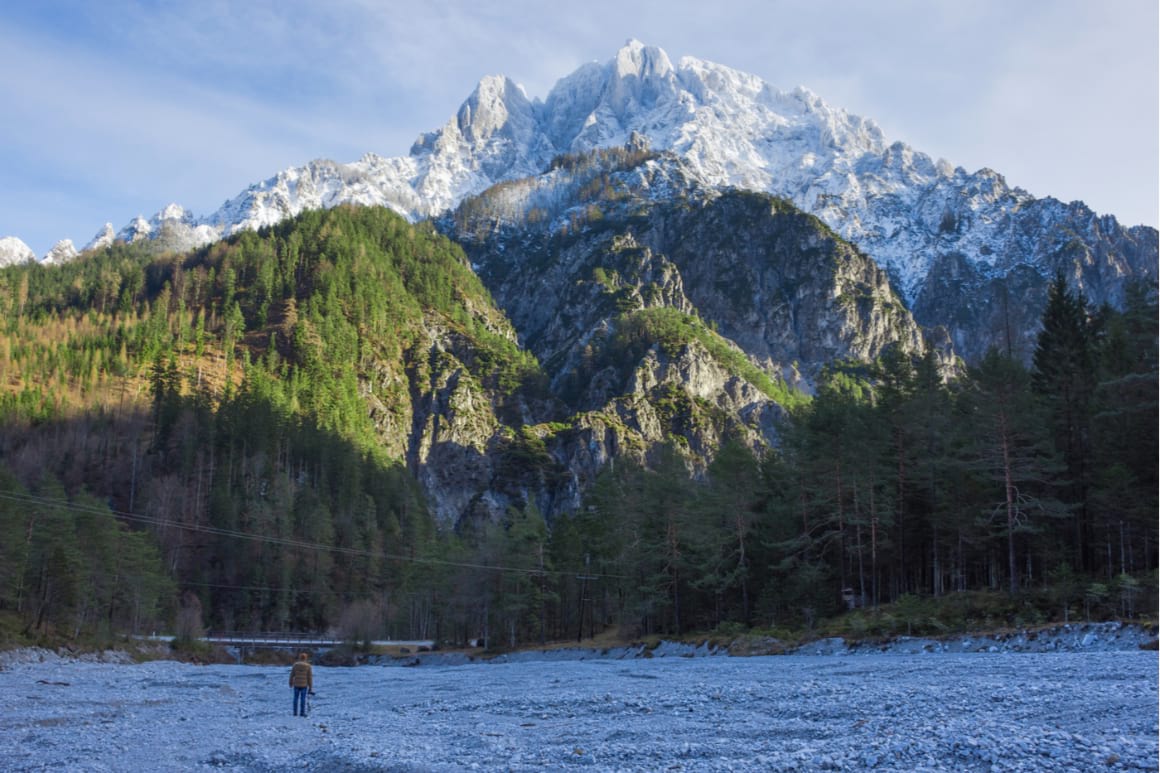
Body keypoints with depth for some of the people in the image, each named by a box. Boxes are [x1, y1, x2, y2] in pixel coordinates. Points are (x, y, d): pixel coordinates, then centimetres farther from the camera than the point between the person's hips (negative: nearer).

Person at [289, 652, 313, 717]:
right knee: (303, 699, 1)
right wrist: (310, 687, 2)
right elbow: (310, 677, -3)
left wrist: (291, 683, 18)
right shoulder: (308, 666, -4)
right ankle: (302, 712, 0)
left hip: (296, 685, 1)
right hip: (304, 685, -1)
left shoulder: (295, 665, -1)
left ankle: (295, 712, 7)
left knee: (296, 698, 7)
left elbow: (292, 675, 3)